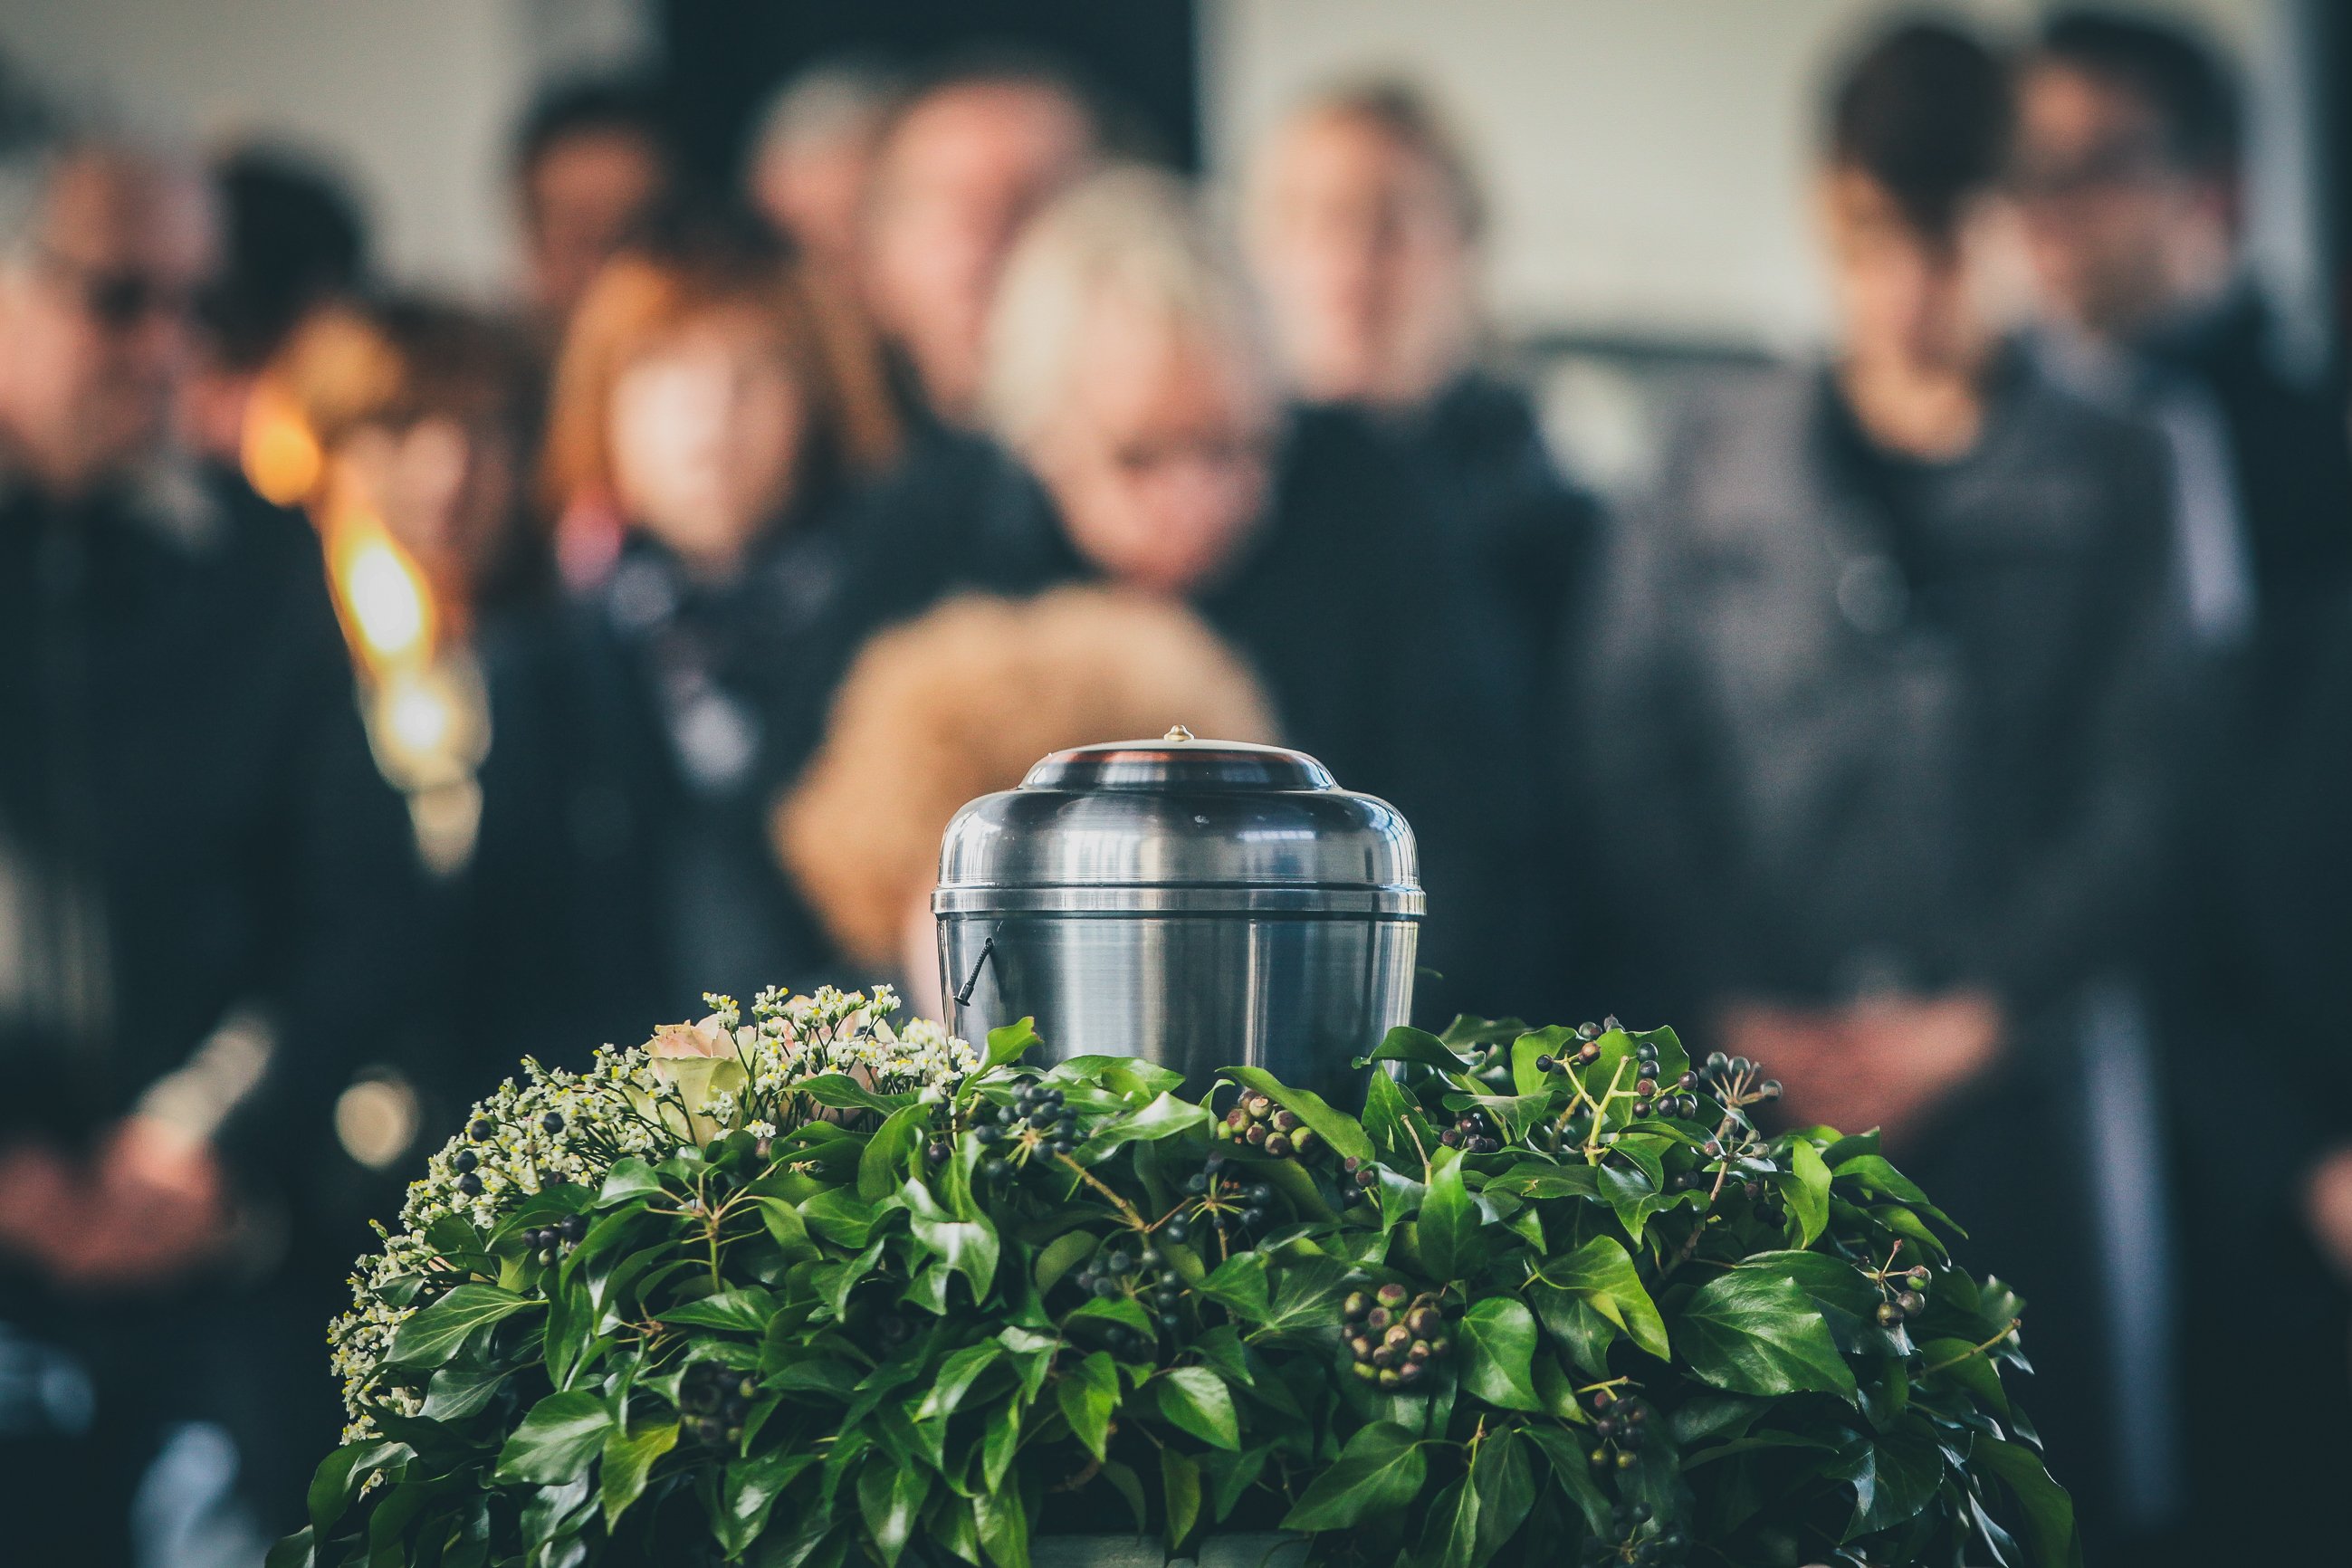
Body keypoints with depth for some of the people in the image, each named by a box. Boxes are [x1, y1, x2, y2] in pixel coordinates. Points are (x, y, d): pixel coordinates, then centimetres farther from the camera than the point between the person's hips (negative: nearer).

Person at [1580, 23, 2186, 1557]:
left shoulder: (2112, 482, 7)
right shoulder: (1723, 465, 10)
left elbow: (2141, 787, 2)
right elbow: (1634, 752, 6)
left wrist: (1981, 1016, -6)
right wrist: (1735, 1010, -4)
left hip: (2018, 1074, -1)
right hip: (1763, 1085, 1)